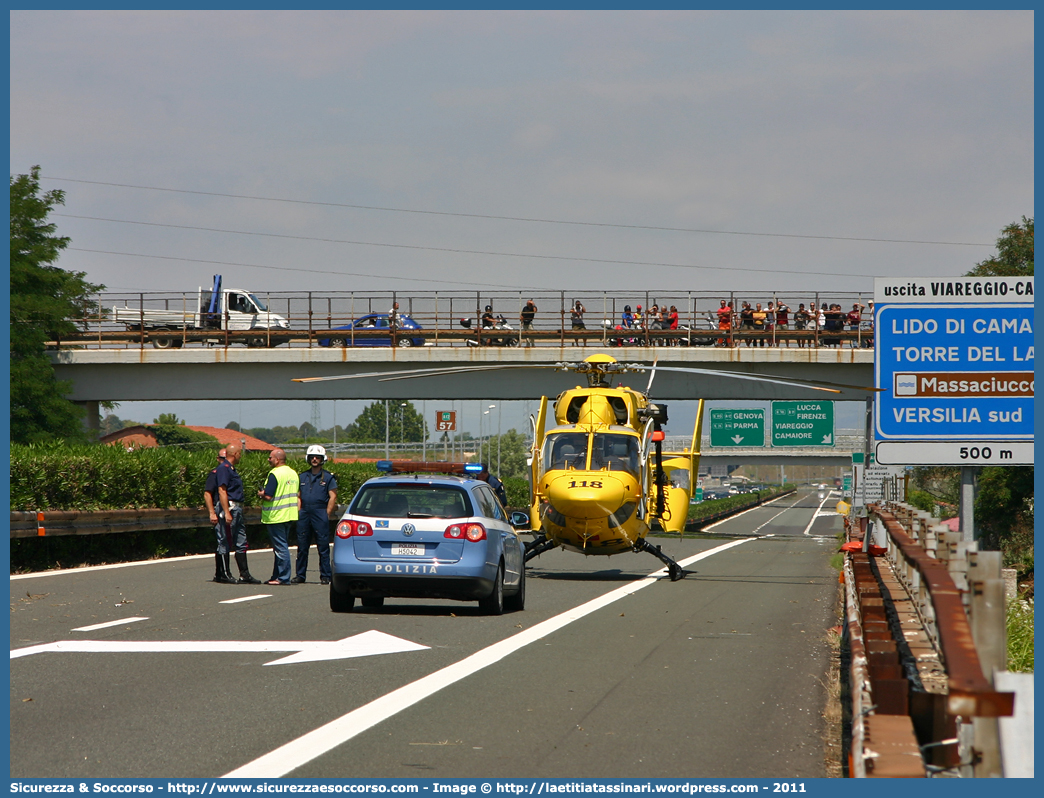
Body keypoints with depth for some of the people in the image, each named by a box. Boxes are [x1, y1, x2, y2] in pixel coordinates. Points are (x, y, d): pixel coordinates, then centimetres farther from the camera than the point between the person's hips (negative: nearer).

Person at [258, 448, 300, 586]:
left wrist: (260, 494, 0)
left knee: (281, 547, -6)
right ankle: (277, 576, 19)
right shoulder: (293, 473, 12)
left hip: (276, 517, -9)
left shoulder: (275, 474, -16)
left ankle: (283, 578, -5)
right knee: (282, 547, 14)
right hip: (289, 516, 9)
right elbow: (297, 493, 19)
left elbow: (268, 496, -22)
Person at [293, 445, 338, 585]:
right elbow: (298, 496, 17)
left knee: (323, 547, -3)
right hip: (304, 514, 4)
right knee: (302, 546, 6)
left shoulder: (328, 477, 2)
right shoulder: (302, 476, 14)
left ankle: (325, 576, 0)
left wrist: (326, 515, -7)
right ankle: (300, 575, 12)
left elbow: (333, 497, -1)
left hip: (320, 513, -4)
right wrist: (298, 513, 5)